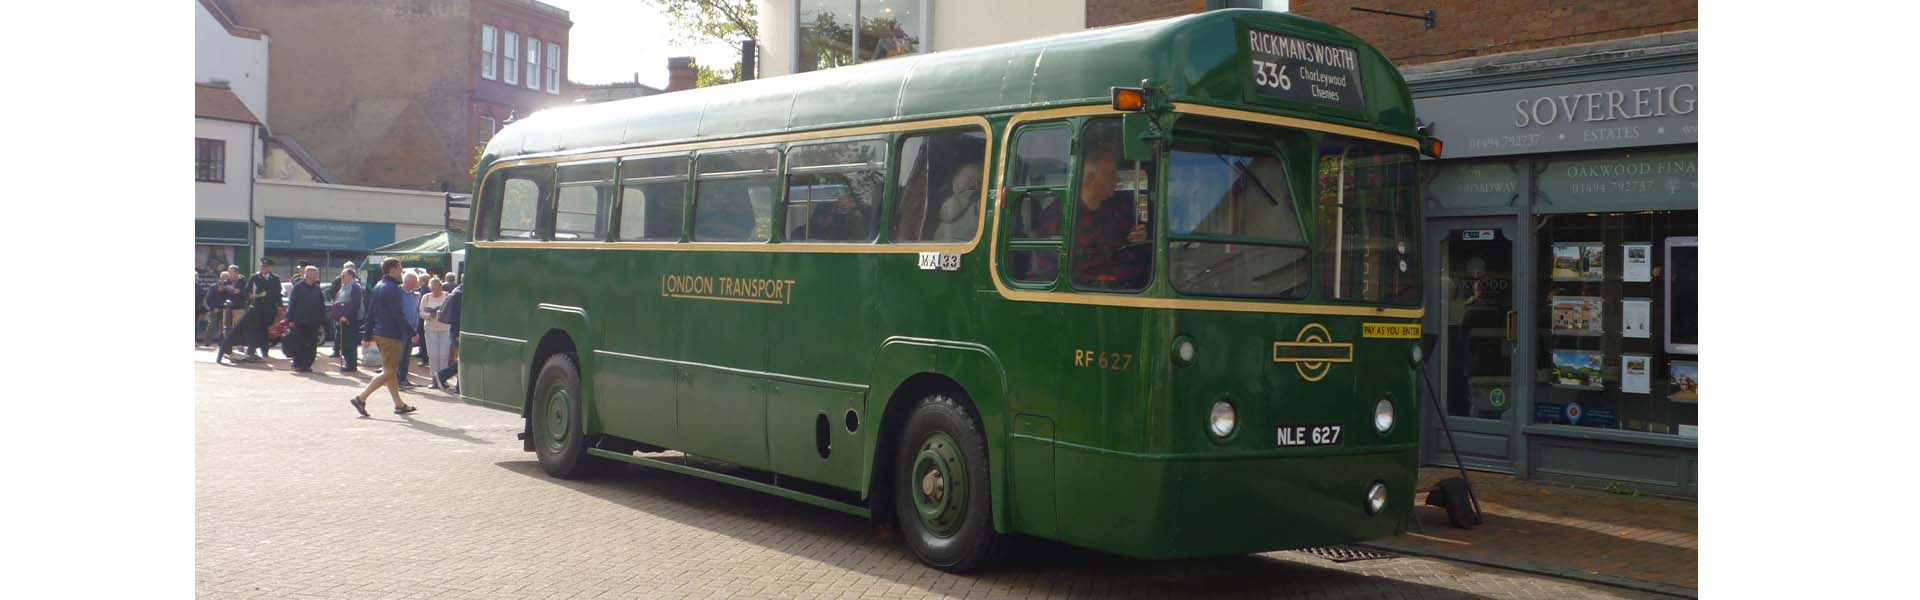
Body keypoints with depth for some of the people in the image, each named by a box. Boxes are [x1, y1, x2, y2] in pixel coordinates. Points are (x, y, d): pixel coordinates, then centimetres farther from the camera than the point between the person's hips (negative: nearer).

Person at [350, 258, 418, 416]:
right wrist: (412, 332, -14)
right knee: (389, 372, -6)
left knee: (390, 372, 14)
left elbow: (370, 313, 16)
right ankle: (361, 398, -11)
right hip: (391, 335, -10)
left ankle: (399, 405, 20)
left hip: (379, 334, 10)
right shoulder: (392, 289, -15)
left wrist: (368, 336, 18)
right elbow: (398, 315, -20)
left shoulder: (378, 287, 13)